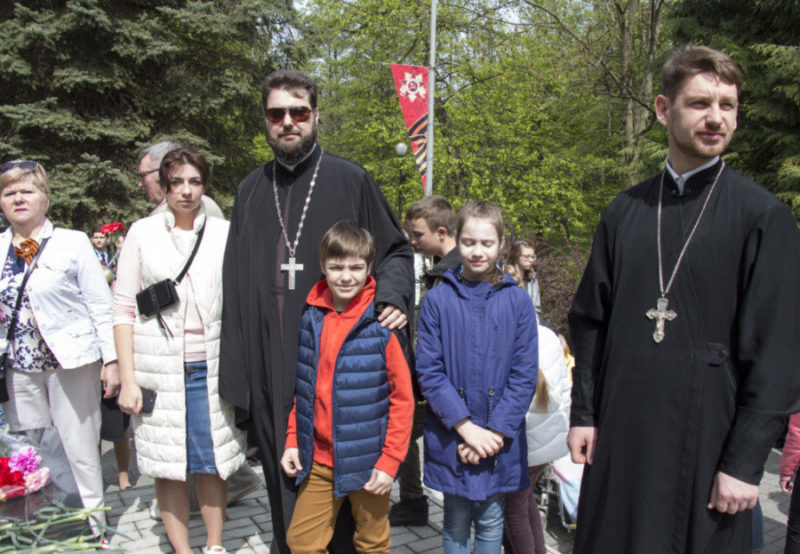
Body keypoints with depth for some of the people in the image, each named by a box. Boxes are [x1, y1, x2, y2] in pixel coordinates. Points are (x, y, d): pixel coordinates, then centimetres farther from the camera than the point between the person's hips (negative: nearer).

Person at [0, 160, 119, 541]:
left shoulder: (73, 243, -1)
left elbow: (101, 306, -2)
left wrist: (111, 359, -6)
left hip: (72, 364, -4)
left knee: (79, 452, 3)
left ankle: (92, 531, 16)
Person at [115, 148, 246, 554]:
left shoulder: (224, 233, 4)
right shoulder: (142, 233, 3)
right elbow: (123, 310, 1)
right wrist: (127, 379, -4)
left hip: (212, 367, 1)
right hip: (158, 369, 0)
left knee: (213, 460, 8)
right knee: (168, 465, 7)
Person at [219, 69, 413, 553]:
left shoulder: (350, 180, 0)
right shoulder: (251, 191, 12)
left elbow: (395, 249, 6)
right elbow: (237, 282, 12)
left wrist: (393, 295, -16)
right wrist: (236, 374, 7)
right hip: (270, 362, 4)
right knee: (282, 472, 12)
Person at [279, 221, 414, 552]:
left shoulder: (381, 326, -12)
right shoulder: (311, 320, 3)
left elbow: (402, 398, -11)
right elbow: (302, 388, 12)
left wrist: (389, 461, -12)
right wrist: (292, 440, 7)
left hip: (368, 462, -4)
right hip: (317, 460, 4)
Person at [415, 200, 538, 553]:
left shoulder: (518, 302, -2)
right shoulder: (437, 300, -4)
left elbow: (524, 375, -4)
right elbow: (428, 371, -7)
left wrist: (495, 431, -12)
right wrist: (465, 426, -14)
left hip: (501, 438, 1)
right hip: (450, 437, 0)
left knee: (490, 521, 15)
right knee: (455, 522, 13)